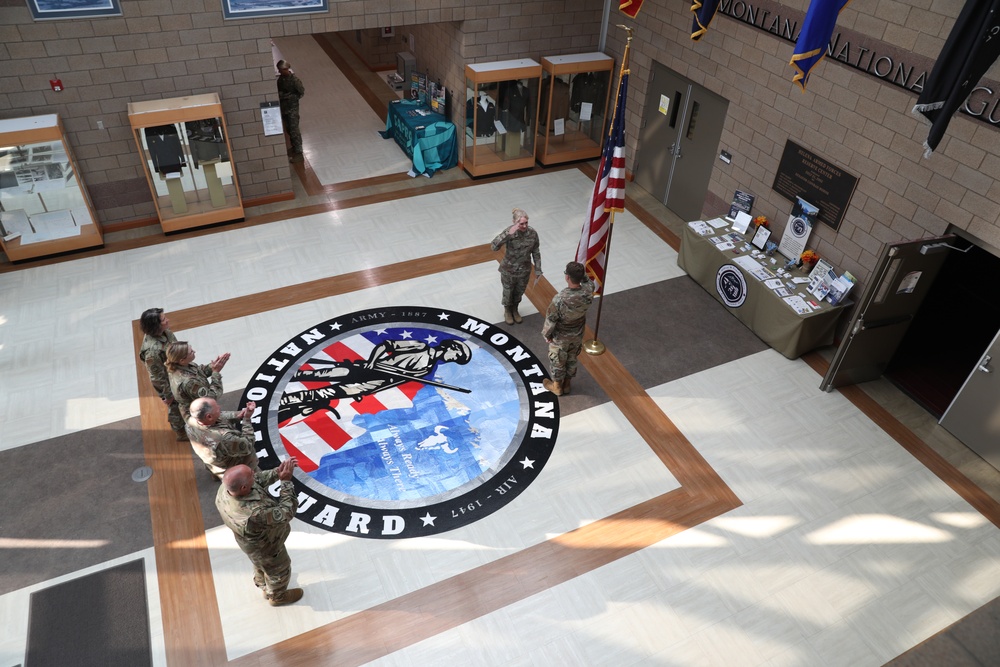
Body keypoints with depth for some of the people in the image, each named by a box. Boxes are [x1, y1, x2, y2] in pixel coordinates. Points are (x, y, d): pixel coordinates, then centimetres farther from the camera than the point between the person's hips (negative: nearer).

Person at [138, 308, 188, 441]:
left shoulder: (164, 332, -17)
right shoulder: (152, 351, -41)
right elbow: (157, 378, -27)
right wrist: (168, 395, -15)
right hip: (168, 384, -8)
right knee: (175, 406, 20)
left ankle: (178, 425, 60)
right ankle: (181, 432, 47)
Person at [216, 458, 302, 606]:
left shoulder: (225, 487, -29)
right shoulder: (254, 514, -50)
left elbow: (258, 479, -13)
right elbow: (287, 512, -37)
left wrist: (277, 472, -27)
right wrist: (286, 481, -35)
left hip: (252, 539, 6)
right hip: (266, 547, -6)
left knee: (261, 565, 37)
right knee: (279, 570, 27)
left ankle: (264, 586, 66)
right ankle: (277, 596, 56)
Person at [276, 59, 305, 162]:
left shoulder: (294, 80, -19)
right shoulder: (281, 78, 2)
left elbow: (301, 93, -16)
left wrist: (287, 96, -20)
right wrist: (279, 94, -7)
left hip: (292, 108, -7)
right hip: (283, 107, 7)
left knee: (294, 130, -4)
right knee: (288, 129, 18)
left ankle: (298, 152, 2)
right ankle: (294, 147, 35)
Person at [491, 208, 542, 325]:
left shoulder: (533, 233, -16)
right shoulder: (509, 232, -27)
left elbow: (536, 252, -3)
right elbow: (493, 247, -39)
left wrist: (538, 270, 2)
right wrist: (508, 234, -48)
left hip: (524, 271, 3)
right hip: (509, 270, -3)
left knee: (519, 292, 25)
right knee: (508, 292, 22)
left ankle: (515, 310, 54)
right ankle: (507, 311, 51)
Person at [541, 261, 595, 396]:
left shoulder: (560, 299, -39)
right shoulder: (588, 292, -27)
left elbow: (551, 319, -22)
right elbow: (588, 282, 1)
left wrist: (546, 334, -5)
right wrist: (581, 271, -11)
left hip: (561, 336, -4)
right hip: (578, 334, 4)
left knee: (557, 360, 23)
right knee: (571, 359, 28)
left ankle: (557, 386, 45)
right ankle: (566, 384, 50)